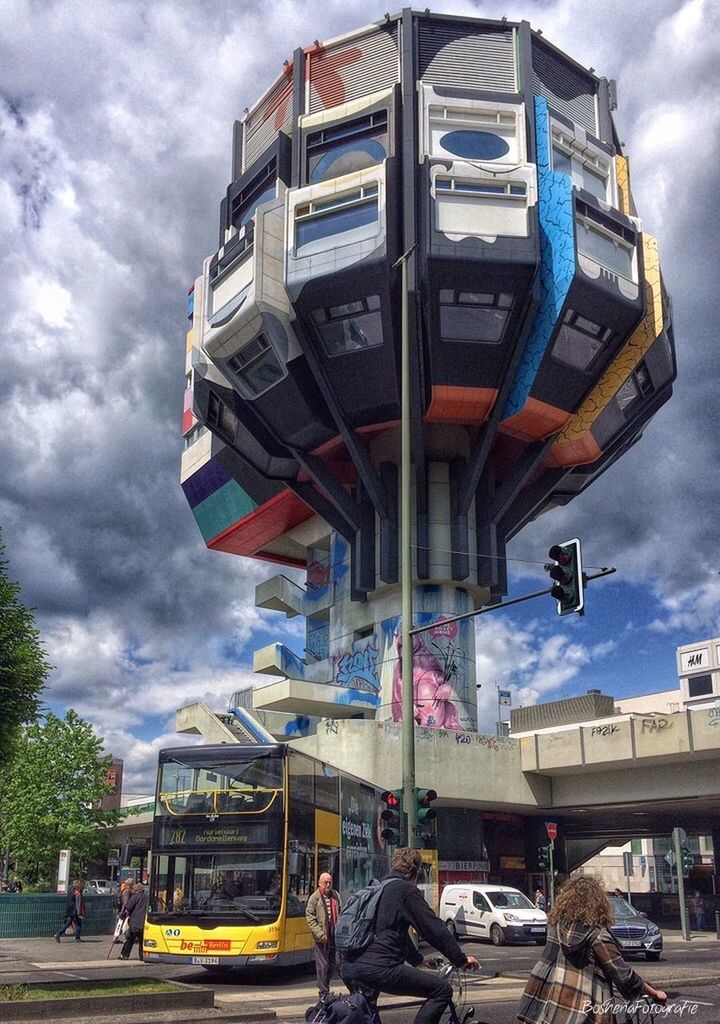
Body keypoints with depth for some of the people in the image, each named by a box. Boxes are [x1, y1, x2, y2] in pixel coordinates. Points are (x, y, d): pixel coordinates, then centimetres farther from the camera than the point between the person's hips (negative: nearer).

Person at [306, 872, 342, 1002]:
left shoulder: (335, 895, 8)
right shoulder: (314, 898, -6)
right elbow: (310, 918, -7)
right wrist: (320, 934, -13)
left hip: (335, 936, 4)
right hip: (321, 938, -4)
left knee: (336, 962, 7)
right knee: (323, 965, 1)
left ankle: (325, 983, 30)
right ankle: (323, 993, 13)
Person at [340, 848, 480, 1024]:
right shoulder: (407, 890, -1)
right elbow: (434, 928, -3)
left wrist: (418, 959, 46)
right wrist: (461, 959, 6)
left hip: (349, 969, 10)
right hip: (378, 968, -9)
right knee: (442, 990, -2)